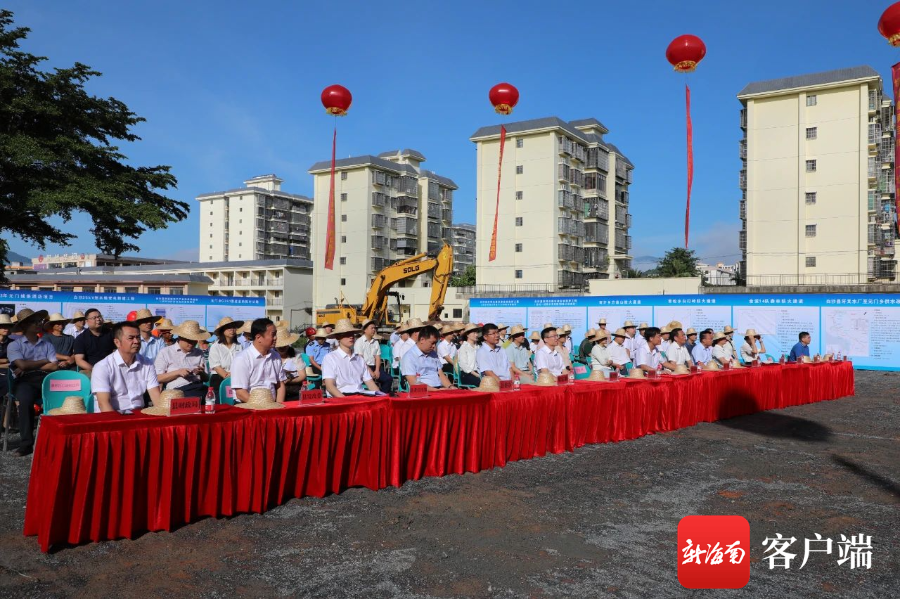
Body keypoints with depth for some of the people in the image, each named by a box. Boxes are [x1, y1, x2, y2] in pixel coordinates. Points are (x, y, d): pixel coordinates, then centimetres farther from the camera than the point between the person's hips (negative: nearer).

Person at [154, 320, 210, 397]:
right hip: (178, 391, -4)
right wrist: (178, 372, -9)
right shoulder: (165, 353, 10)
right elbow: (158, 378, 3)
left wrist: (201, 373, -2)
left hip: (200, 389, 4)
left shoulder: (198, 353, 21)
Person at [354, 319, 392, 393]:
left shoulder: (376, 342, 15)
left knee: (389, 378, -15)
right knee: (371, 379, -33)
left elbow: (378, 358, 10)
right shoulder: (359, 342, -2)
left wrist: (377, 370, -7)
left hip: (374, 366, 6)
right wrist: (370, 371, -15)